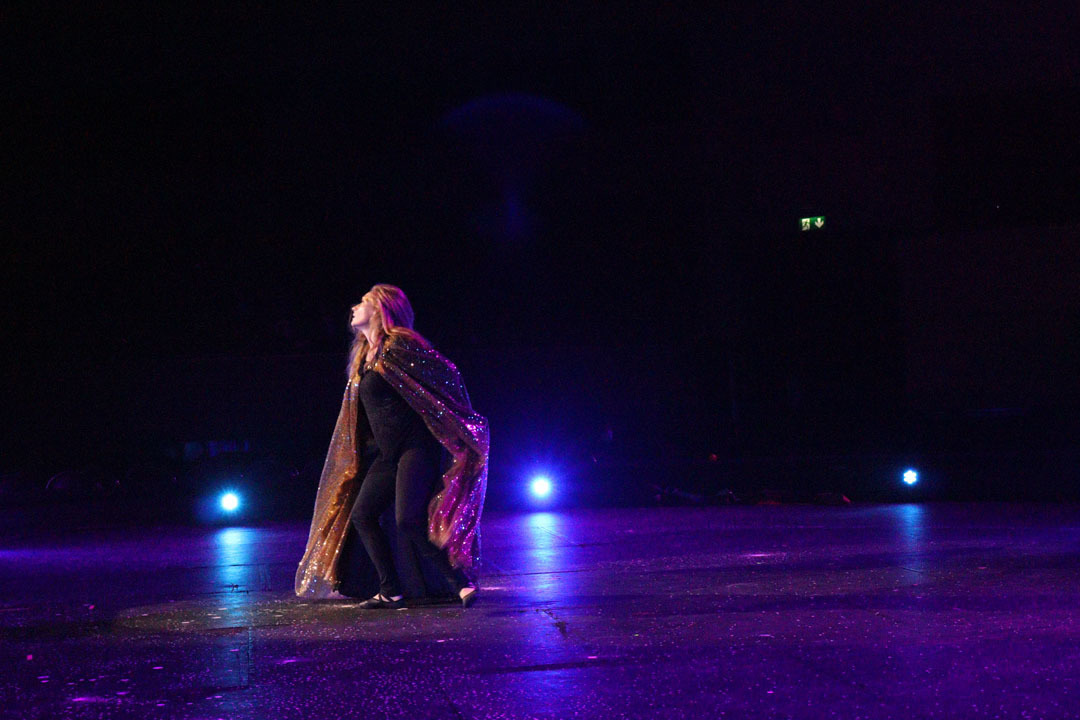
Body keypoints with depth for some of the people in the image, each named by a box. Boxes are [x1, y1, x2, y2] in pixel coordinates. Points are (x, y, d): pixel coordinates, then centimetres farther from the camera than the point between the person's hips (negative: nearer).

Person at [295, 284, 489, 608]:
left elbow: (446, 374, -12)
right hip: (388, 453, 9)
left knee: (408, 521, -21)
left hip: (416, 446, -9)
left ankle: (461, 581, -10)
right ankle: (390, 592, 10)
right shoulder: (363, 356, 17)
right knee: (361, 516, 3)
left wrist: (463, 427, -10)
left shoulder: (399, 345, -10)